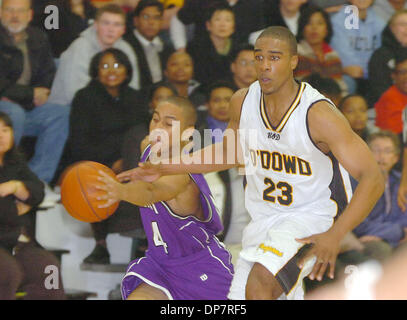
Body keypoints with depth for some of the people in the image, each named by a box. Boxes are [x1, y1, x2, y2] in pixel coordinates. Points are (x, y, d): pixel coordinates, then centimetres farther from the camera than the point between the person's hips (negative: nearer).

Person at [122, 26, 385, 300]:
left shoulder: (319, 114, -22)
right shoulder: (243, 102, -5)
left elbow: (373, 178, -23)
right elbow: (230, 152, 18)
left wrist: (335, 235, -35)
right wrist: (163, 170, 13)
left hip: (312, 219, -7)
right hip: (264, 219, 7)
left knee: (259, 284, -29)